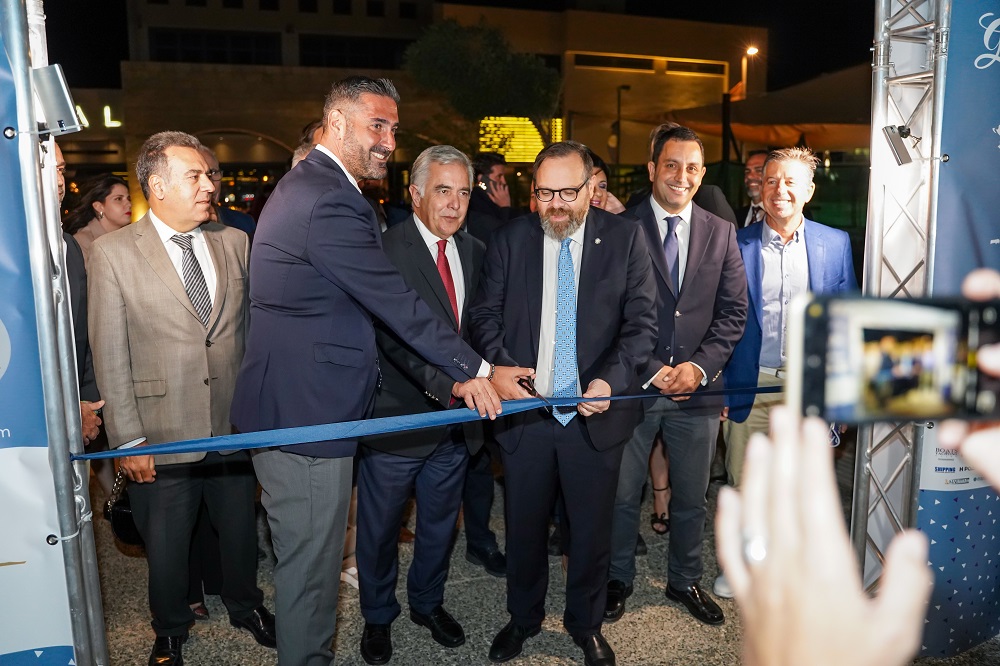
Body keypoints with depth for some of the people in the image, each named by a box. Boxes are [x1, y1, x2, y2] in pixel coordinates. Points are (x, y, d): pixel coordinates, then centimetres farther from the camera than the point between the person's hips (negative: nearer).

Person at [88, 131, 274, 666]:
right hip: (163, 437, -2)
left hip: (236, 426, 3)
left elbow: (250, 329, 7)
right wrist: (127, 440, -8)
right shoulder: (113, 252, -7)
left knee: (240, 530, 19)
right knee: (167, 546, 15)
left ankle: (245, 606, 47)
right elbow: (110, 356, -7)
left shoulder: (234, 242, 3)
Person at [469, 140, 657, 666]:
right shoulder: (509, 238, 1)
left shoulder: (624, 238, -3)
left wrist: (611, 378, -19)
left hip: (596, 413, -1)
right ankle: (523, 617, 42)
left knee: (592, 528, 15)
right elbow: (485, 313, 2)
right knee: (523, 525, 16)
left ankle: (585, 623, 40)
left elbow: (642, 321, -4)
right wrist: (504, 367, -15)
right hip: (525, 408, 1)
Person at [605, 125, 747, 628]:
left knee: (691, 497, 17)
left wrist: (700, 367, -10)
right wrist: (651, 370, -14)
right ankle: (617, 580, 33)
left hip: (697, 387, 3)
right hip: (633, 383, -2)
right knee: (622, 494, 11)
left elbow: (733, 312, 4)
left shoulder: (721, 233, 6)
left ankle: (685, 581, 38)